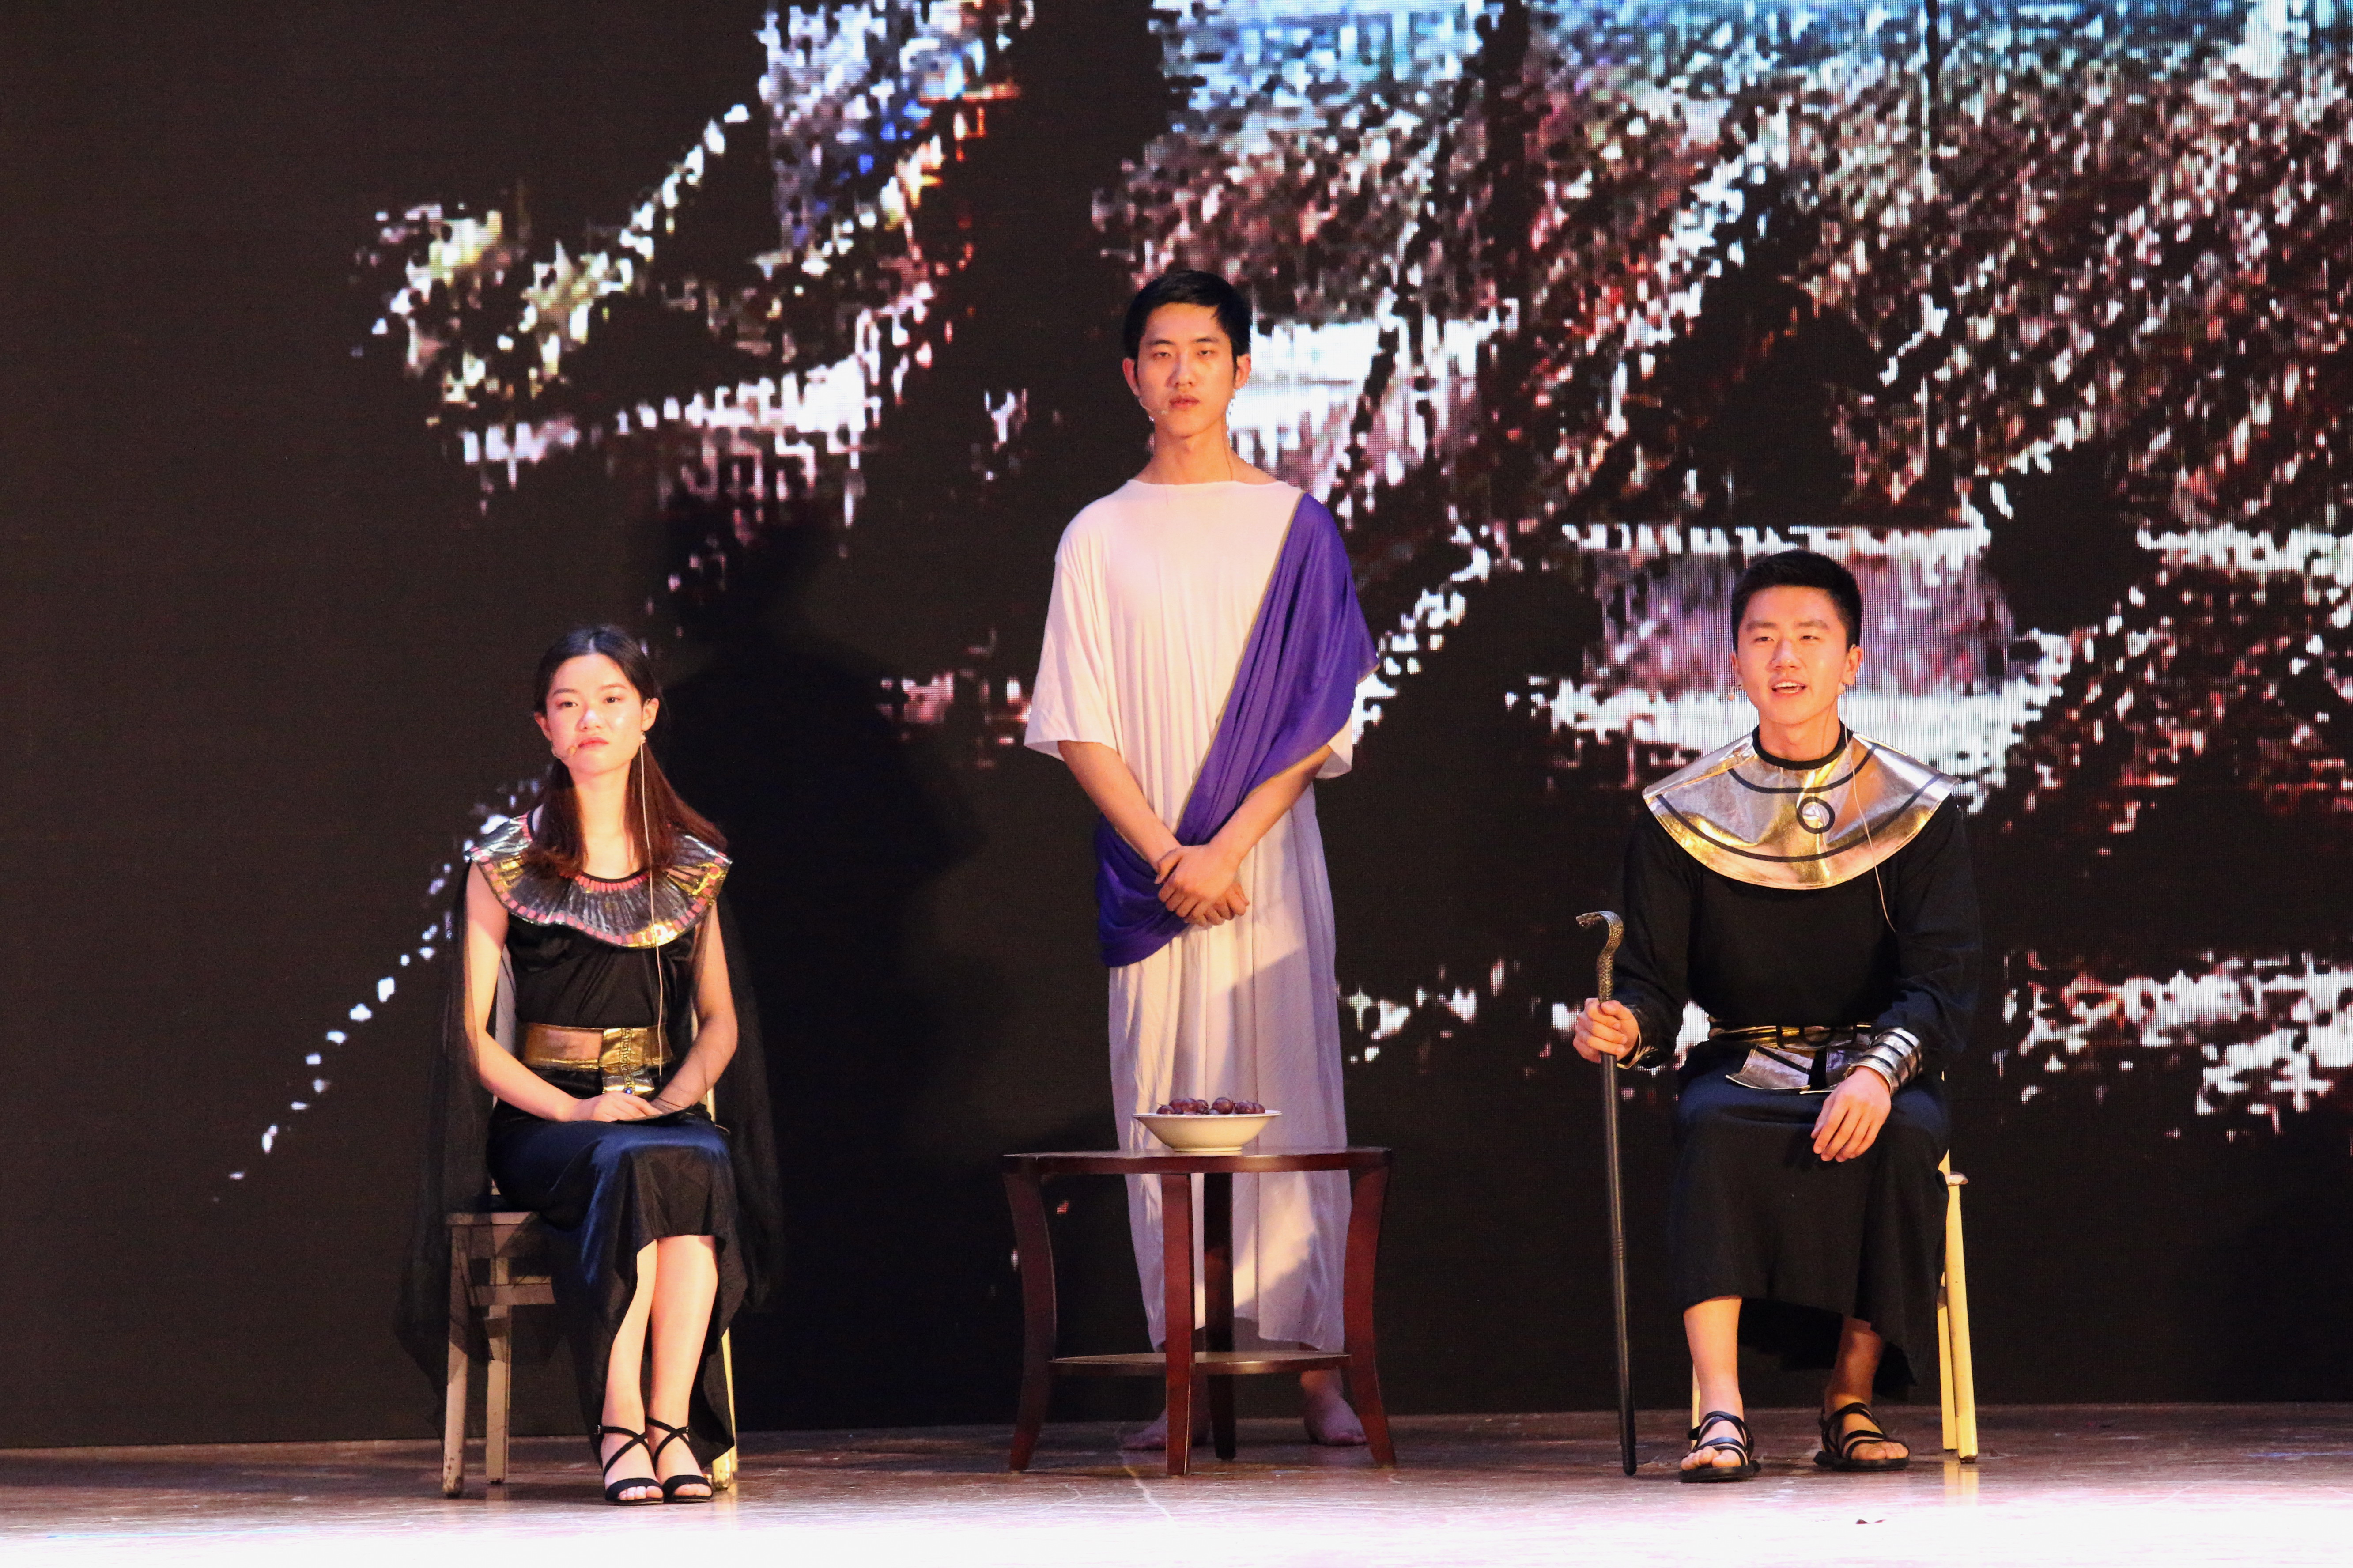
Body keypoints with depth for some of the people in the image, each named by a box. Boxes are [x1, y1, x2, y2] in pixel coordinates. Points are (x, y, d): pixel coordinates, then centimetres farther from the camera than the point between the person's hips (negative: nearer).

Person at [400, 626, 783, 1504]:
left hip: (665, 1111, 2)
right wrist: (575, 1109, -14)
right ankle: (626, 1425, -36)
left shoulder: (691, 866, 15)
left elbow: (720, 1022, 17)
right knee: (632, 1166, -36)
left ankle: (667, 1424, -36)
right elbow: (472, 1033, 1)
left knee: (699, 1162, -34)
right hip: (541, 1120, -2)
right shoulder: (506, 863, 6)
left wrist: (679, 1095, -5)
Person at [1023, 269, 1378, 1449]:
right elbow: (1077, 729, 3)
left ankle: (1317, 1366, -2)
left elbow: (1318, 719, -1)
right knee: (1161, 1109, -1)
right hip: (1147, 863, 1)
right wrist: (1166, 855, -10)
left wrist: (1229, 847, -12)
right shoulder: (1099, 537, 9)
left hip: (1270, 860, -1)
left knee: (1292, 1099, -4)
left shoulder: (1296, 527, 6)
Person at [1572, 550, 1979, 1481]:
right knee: (1712, 1129, -34)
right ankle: (1721, 1413, -41)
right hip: (1743, 1064, 0)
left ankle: (1850, 1406, -22)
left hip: (1877, 1067, 0)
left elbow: (1944, 986, -7)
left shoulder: (1916, 810, 3)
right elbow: (1654, 984, 2)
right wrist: (1623, 1028, -24)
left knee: (1901, 1137, -34)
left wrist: (1879, 1071, -27)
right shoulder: (1681, 818, 6)